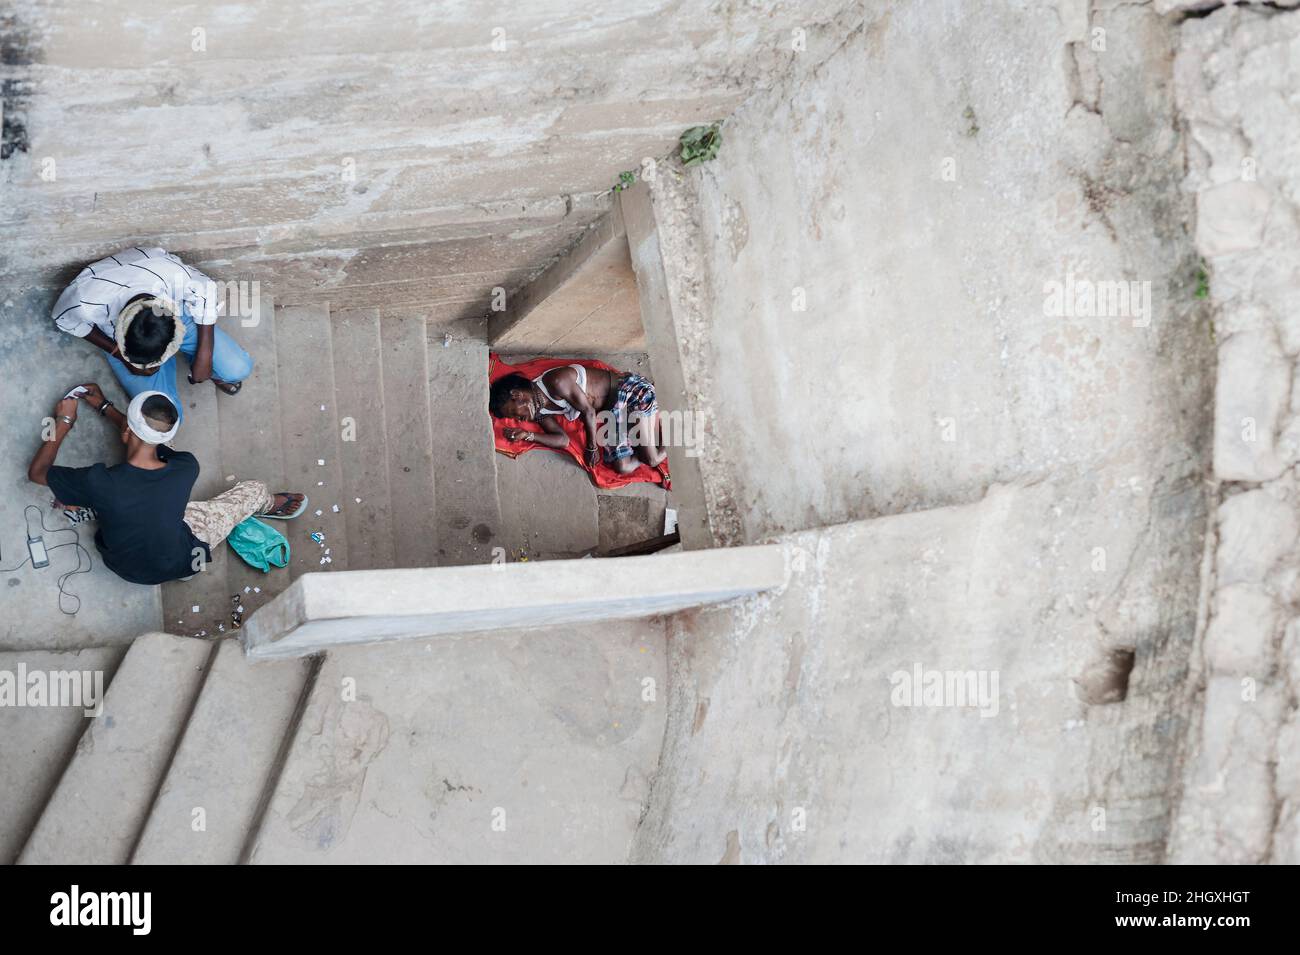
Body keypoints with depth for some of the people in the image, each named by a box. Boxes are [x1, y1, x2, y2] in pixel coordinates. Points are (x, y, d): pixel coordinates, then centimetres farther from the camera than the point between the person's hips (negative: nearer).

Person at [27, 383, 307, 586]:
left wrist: (63, 423, -7)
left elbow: (37, 472, -17)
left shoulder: (98, 482, -37)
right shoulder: (186, 468, -30)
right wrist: (104, 406, 5)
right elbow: (151, 438, -6)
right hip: (180, 564, 0)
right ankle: (271, 506, 50)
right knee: (256, 490, 16)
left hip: (125, 567, 0)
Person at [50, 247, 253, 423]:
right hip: (119, 339, 0)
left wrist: (204, 356, -15)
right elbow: (64, 319, -15)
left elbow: (206, 292, -15)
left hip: (177, 314, 1)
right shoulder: (86, 301, -41)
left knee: (239, 368, -13)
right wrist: (118, 354, -19)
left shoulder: (177, 275, -40)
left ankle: (210, 371, 22)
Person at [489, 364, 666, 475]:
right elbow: (563, 440, -3)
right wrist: (527, 435, -15)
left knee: (651, 459, -18)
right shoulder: (541, 413, 2)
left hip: (629, 389, -8)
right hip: (613, 409, 8)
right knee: (622, 467, -9)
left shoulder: (556, 382, -24)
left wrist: (591, 447, -6)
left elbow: (589, 411, -18)